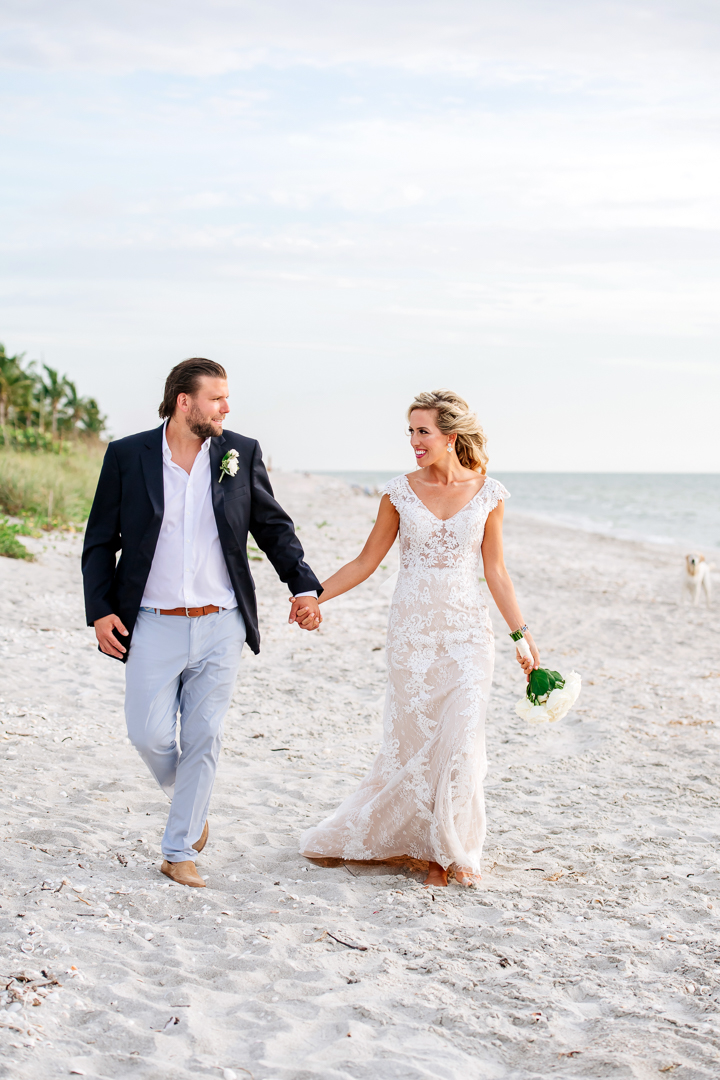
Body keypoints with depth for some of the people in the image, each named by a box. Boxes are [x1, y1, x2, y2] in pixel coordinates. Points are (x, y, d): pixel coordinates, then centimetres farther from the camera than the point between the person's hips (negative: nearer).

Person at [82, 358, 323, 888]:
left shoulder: (241, 454, 3)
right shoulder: (127, 456, 0)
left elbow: (274, 527, 11)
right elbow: (100, 542, 4)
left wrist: (304, 586, -1)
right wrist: (101, 610, -6)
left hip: (221, 628, 1)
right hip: (154, 626, -1)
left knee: (204, 739, 2)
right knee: (150, 736, -3)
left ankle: (181, 851, 14)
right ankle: (190, 801, 29)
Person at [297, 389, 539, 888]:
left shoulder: (487, 492, 0)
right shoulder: (401, 492, 1)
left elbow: (496, 572, 5)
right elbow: (367, 561, 6)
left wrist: (523, 634, 2)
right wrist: (313, 597, -1)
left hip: (468, 631, 0)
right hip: (413, 631, 0)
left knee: (460, 740, -4)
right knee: (415, 739, 1)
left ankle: (449, 849, 13)